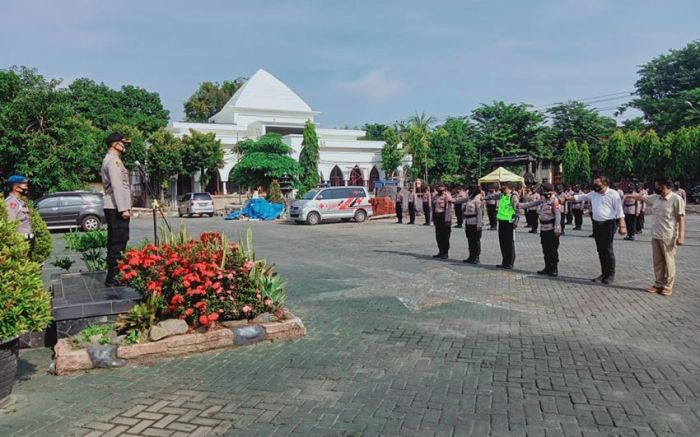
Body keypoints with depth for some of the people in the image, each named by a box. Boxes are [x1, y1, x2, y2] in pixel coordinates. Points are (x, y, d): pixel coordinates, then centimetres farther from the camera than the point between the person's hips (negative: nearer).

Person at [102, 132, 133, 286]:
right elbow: (117, 186, -19)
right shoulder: (113, 160, -11)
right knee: (118, 243, -10)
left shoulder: (110, 159, 20)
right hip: (117, 208, -11)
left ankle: (112, 276, 17)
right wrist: (123, 208, -21)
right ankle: (113, 277, -9)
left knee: (114, 242, 12)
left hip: (113, 207, 11)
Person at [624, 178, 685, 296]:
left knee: (668, 262, 4)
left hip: (668, 237, -6)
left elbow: (681, 218, -14)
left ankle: (668, 286, 13)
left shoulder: (676, 199, -14)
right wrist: (629, 196, 32)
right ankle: (658, 284, 21)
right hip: (655, 236, 7)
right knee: (657, 262, 12)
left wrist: (681, 236, -18)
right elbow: (641, 197, 23)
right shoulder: (655, 198, 5)